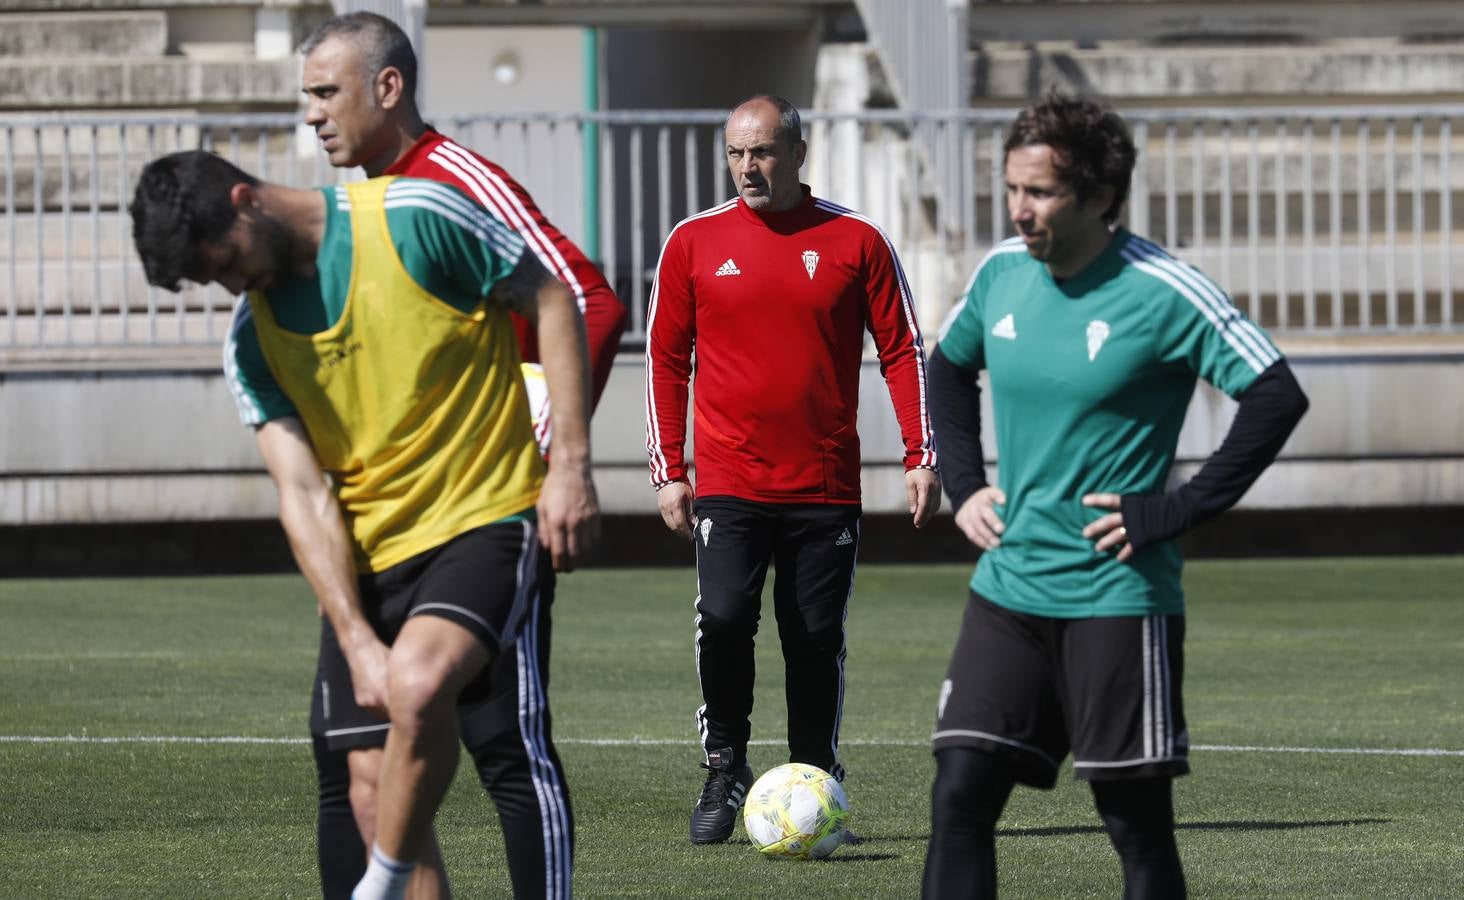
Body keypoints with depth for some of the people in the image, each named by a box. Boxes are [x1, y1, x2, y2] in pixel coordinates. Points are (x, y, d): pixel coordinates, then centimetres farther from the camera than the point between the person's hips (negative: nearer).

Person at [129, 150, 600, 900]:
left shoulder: (411, 217, -10)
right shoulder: (250, 340, 4)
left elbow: (551, 301, -2)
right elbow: (304, 495, -2)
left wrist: (571, 464, -8)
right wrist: (357, 642, -13)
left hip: (484, 520, -6)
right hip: (366, 560, 6)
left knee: (416, 684, -31)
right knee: (380, 801, 0)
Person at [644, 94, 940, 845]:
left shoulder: (854, 240, 2)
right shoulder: (693, 242, 4)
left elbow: (902, 351, 6)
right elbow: (664, 358, 9)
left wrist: (921, 457, -1)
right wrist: (667, 471, 4)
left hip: (826, 487, 1)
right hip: (728, 485, -1)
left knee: (816, 641, 3)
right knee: (724, 617, -18)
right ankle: (724, 767, 0)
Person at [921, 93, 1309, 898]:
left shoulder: (1163, 293, -13)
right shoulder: (1001, 273, 5)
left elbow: (1276, 397, -16)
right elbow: (946, 369, 26)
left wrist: (1179, 510, -17)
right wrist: (963, 485, 13)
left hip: (1119, 598, -5)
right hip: (1007, 590, 5)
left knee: (1137, 823, 2)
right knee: (958, 799, -3)